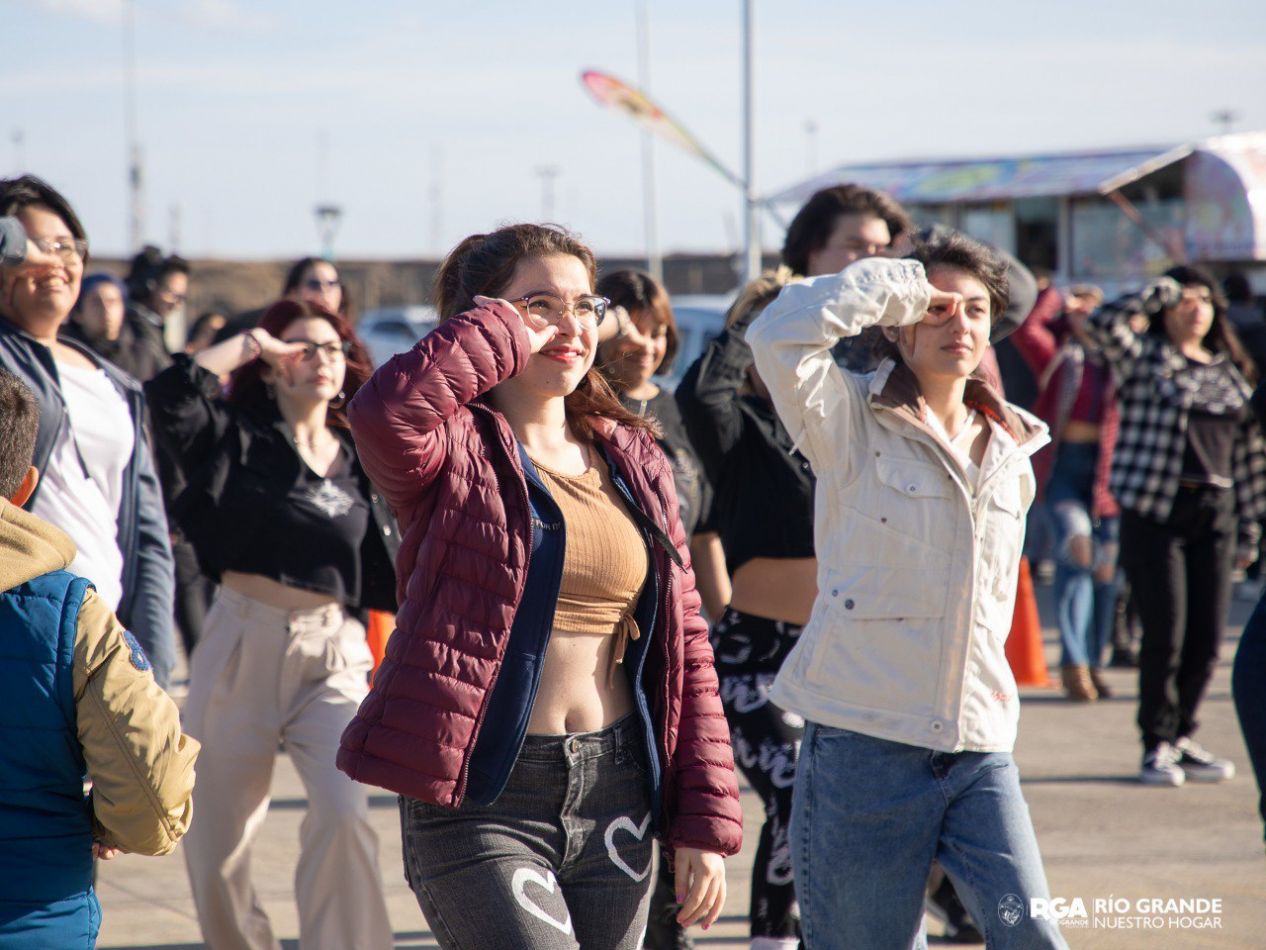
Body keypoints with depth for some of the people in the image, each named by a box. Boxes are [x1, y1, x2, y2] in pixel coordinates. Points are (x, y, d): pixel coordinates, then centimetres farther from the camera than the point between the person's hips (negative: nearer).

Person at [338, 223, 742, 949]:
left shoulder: (636, 462, 12)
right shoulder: (453, 452, -3)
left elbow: (685, 647, 12)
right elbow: (387, 410, -29)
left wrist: (705, 823, 7)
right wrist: (510, 326, -14)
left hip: (617, 799, 6)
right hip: (480, 803, -6)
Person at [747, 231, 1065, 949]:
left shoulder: (1010, 451, 13)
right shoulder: (851, 421, -3)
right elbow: (780, 334, -22)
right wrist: (902, 284, -12)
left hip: (981, 749, 4)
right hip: (864, 742, -4)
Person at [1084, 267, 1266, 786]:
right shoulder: (1145, 359, 3)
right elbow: (1105, 322, -18)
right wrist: (1163, 290, -6)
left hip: (1213, 514, 5)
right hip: (1154, 512, -5)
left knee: (1207, 637, 5)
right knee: (1166, 635, -7)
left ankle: (1182, 738, 22)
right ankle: (1157, 746, 7)